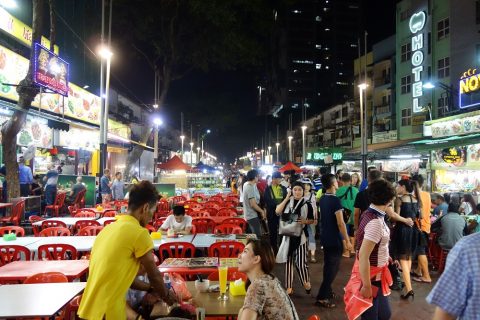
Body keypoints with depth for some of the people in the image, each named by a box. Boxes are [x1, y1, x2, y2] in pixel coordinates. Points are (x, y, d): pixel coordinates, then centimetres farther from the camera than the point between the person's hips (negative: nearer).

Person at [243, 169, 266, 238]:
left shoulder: (246, 184, 7)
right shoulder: (251, 187, -21)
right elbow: (253, 204, -22)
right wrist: (262, 211, -12)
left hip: (250, 214, 10)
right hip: (253, 215, -10)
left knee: (254, 235, 18)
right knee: (257, 236, -6)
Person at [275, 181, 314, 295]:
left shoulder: (307, 204, -2)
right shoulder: (287, 202, 3)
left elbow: (312, 220, 4)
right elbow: (277, 211, -12)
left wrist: (305, 221, -16)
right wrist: (286, 198, -14)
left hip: (301, 235, -2)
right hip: (288, 235, 2)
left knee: (301, 261, -5)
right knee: (288, 260, 9)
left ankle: (306, 282, 23)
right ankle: (289, 286, 21)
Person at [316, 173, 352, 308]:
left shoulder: (322, 199, 5)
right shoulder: (335, 200, -20)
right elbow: (340, 223, -21)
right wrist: (347, 240, -15)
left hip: (325, 237, 8)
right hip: (334, 239, -8)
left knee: (328, 265, 18)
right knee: (333, 267, 0)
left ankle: (327, 292, 29)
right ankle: (322, 297, 2)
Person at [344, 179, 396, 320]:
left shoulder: (370, 213, 0)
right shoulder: (375, 222, -29)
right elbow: (363, 256, -30)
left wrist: (385, 256, 26)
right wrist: (366, 286, -25)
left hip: (377, 274, 9)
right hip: (370, 275, -9)